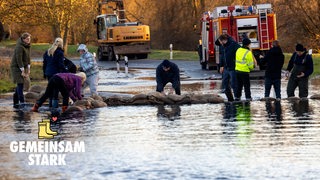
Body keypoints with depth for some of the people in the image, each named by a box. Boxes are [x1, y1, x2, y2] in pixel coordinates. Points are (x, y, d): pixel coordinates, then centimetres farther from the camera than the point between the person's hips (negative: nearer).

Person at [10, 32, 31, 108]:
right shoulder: (20, 47, -20)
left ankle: (15, 103, 15)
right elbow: (19, 59, -22)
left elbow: (28, 58, 12)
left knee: (20, 85, 9)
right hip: (16, 67, -9)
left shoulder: (27, 46, 7)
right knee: (20, 84, -13)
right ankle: (22, 103, -16)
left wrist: (28, 69, 7)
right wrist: (23, 71, -21)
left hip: (23, 67, 9)